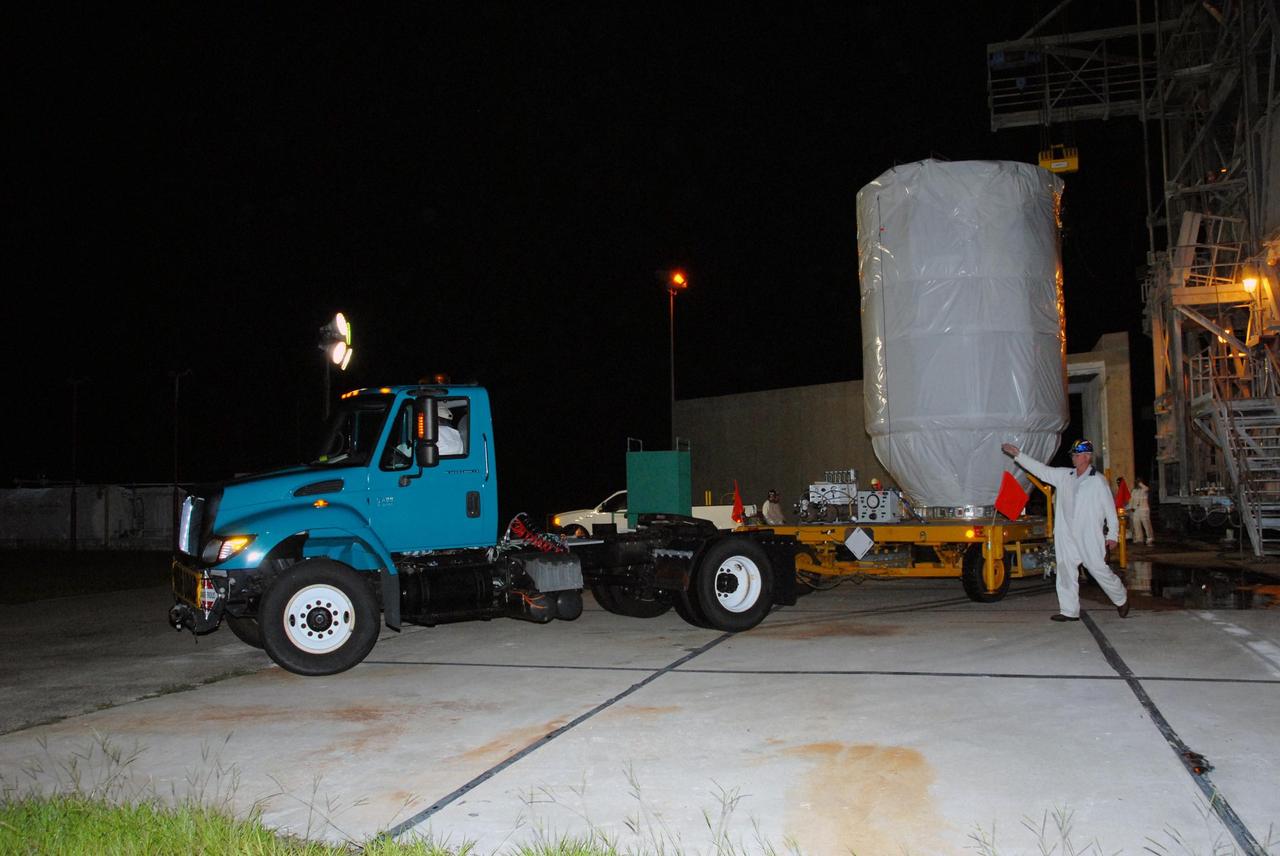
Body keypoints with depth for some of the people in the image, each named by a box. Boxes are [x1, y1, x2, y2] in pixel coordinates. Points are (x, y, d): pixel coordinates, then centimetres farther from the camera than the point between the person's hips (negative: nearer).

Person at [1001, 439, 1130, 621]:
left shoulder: (1098, 481, -5)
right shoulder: (1064, 476, 9)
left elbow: (1110, 508, -2)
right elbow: (1041, 470, 10)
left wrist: (1112, 535, -2)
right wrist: (1017, 454, 4)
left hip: (1090, 537, -5)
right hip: (1066, 535, 5)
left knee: (1099, 570, 0)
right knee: (1065, 571, 3)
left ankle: (1121, 599, 25)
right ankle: (1069, 611, 10)